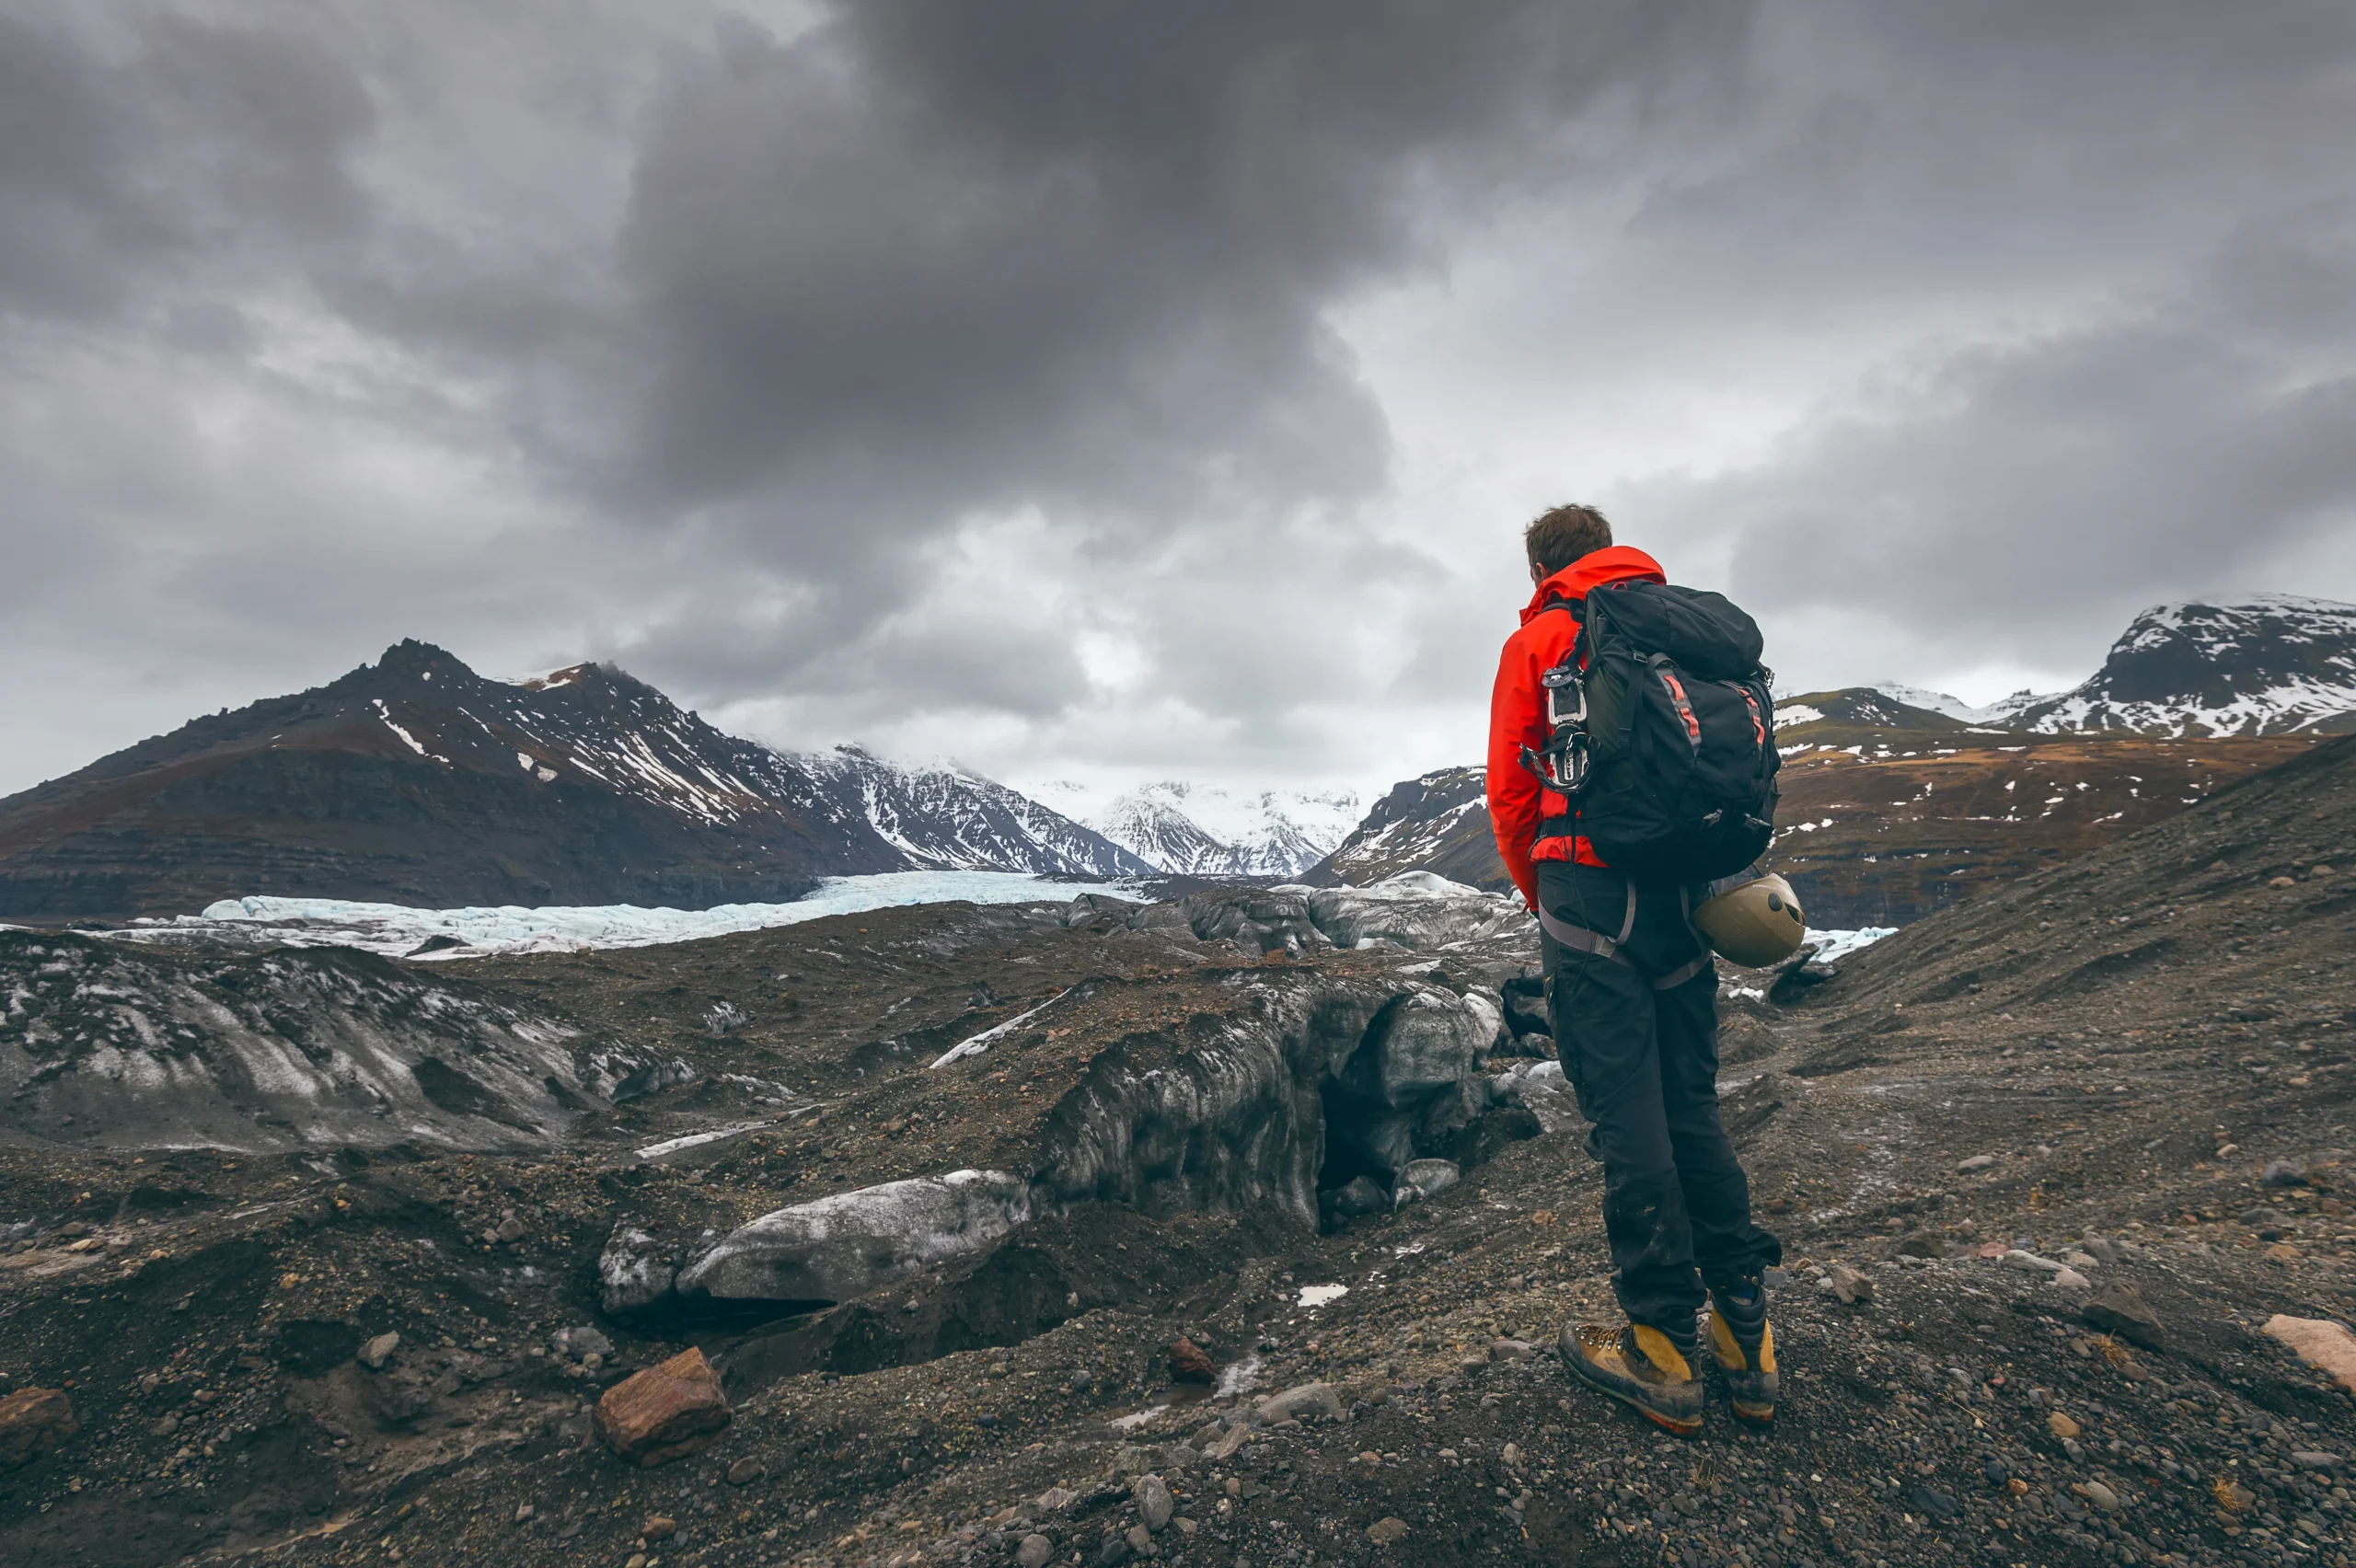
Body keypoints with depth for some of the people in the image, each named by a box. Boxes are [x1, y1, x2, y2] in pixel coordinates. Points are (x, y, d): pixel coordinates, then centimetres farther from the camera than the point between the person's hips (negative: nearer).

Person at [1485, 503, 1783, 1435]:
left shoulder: (1539, 641, 1)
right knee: (1694, 1110, 13)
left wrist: (1540, 897, 11)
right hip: (1683, 900, 6)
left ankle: (1665, 1355, 7)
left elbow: (1511, 790, -2)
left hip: (1592, 891, -5)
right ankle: (1745, 1341, 19)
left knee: (1626, 1121, -1)